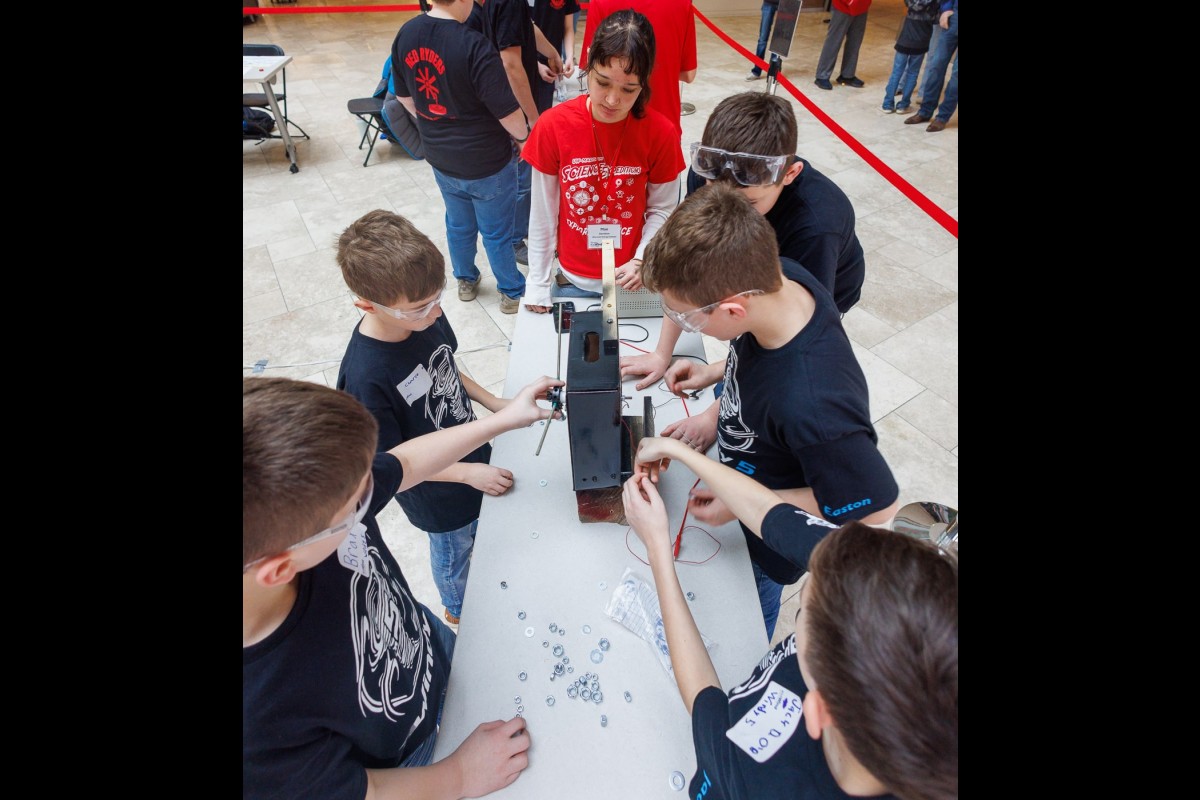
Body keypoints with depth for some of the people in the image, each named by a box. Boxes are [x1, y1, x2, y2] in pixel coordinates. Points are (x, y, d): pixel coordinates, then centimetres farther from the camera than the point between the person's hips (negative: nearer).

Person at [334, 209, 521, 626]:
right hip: (439, 493, -6)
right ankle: (459, 609, 58)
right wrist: (467, 473, -24)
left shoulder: (424, 315, -19)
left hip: (475, 451, 6)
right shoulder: (365, 377, -37)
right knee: (454, 552, 24)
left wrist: (492, 402, -7)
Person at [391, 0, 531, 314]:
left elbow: (404, 97, 8)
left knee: (458, 225, 24)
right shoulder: (474, 46, -26)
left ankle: (466, 282, 43)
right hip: (487, 162, -6)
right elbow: (507, 111, -21)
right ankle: (512, 293, 28)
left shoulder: (405, 35, -4)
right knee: (497, 233, 11)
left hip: (440, 158, 6)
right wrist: (522, 137, -1)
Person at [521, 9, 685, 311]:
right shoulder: (554, 126, -14)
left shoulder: (661, 133, -14)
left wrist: (641, 261, -20)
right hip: (573, 280, 1)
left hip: (634, 281, 0)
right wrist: (538, 282, -3)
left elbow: (662, 210, -4)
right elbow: (544, 213, -7)